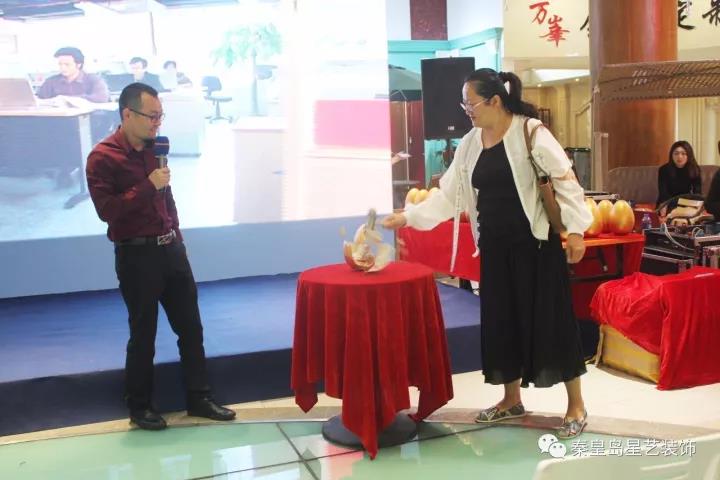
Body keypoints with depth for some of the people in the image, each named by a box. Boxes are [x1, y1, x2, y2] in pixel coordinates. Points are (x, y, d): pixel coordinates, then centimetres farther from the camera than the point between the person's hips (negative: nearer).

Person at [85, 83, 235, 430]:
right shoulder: (102, 157, -11)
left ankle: (198, 398, 22)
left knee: (190, 327, 9)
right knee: (143, 335, 5)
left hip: (170, 249, 7)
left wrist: (176, 236, 16)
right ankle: (139, 407, 22)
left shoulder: (154, 149, 10)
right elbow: (106, 210, -20)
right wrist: (148, 186, -22)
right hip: (136, 255, -6)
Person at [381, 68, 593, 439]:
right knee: (501, 320, 11)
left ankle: (576, 405, 13)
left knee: (551, 319, -1)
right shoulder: (470, 144, 7)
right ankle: (511, 399, 28)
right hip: (496, 246, 6)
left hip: (537, 243, -6)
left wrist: (575, 230, -14)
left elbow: (565, 180, -11)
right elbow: (448, 194, 8)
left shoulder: (530, 132, -11)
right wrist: (408, 216, 1)